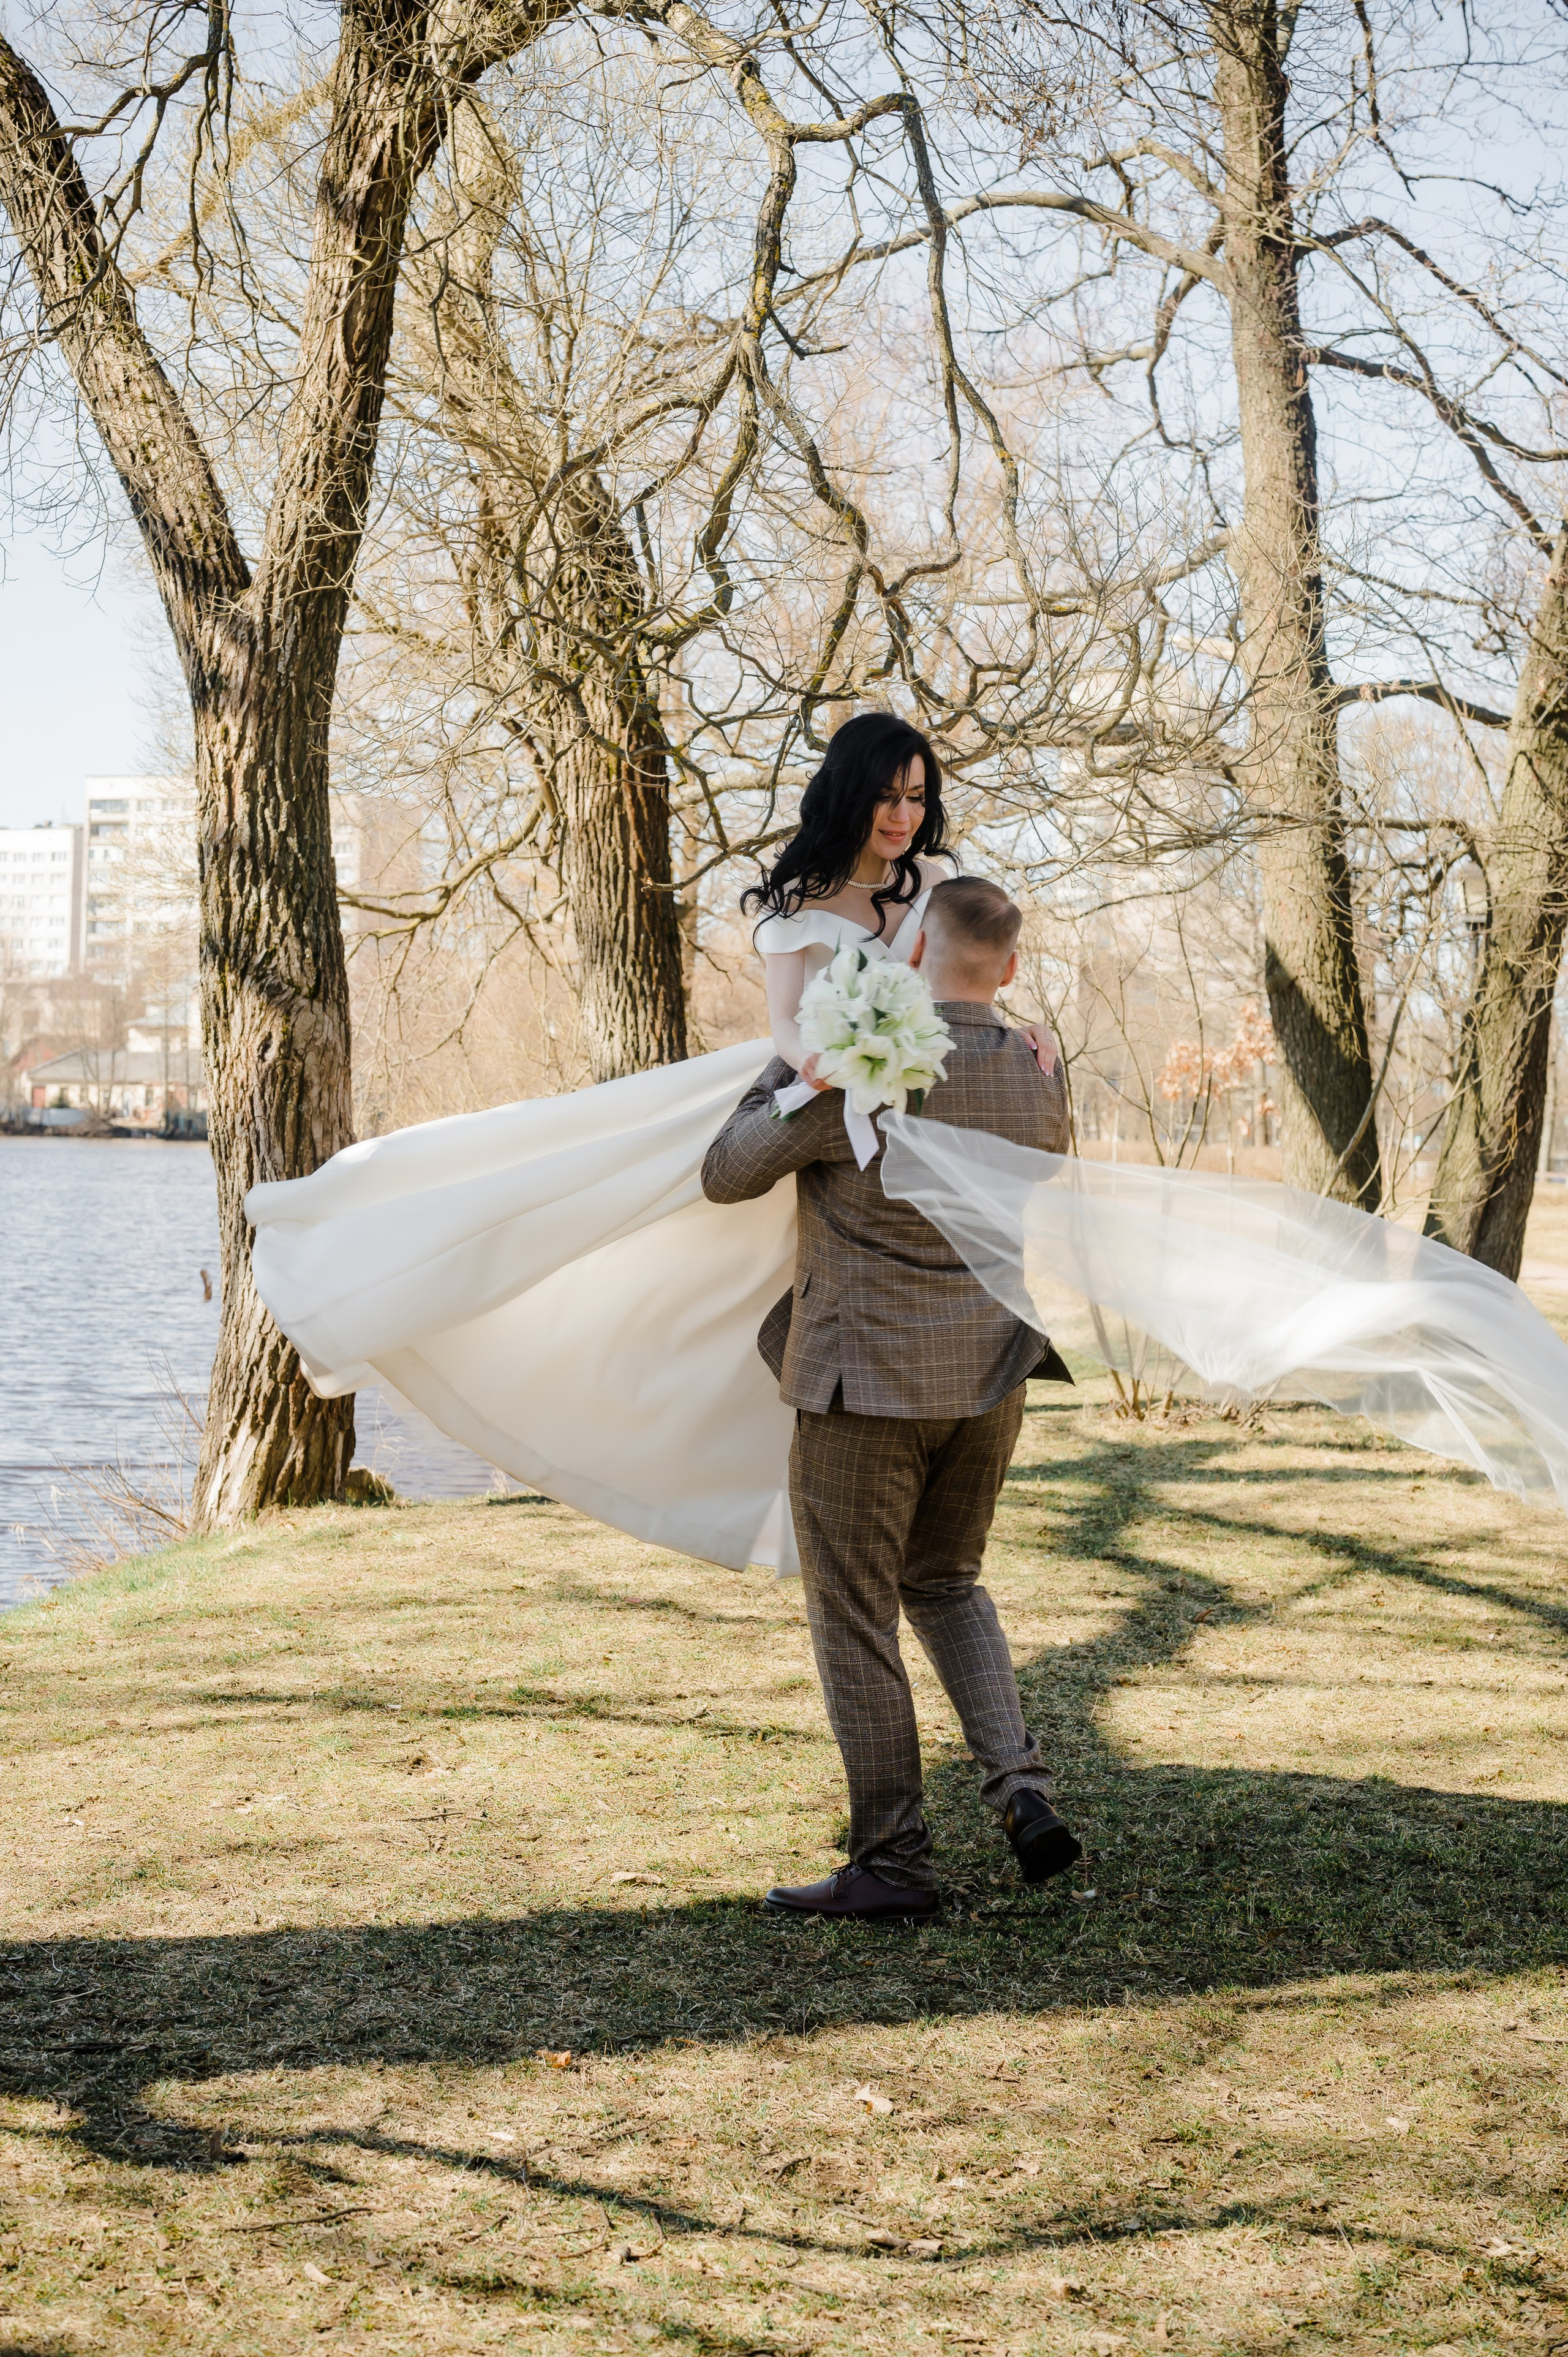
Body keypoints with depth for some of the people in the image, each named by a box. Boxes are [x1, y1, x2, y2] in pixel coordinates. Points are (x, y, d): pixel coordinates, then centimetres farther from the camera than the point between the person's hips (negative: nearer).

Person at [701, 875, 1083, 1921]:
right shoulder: (1039, 1078, 1)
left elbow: (727, 1175, -4)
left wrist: (789, 1067, 8)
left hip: (867, 1376, -6)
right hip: (987, 1373, 6)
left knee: (856, 1617, 6)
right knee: (945, 1581, 24)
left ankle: (894, 1861, 11)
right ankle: (1021, 1787, 7)